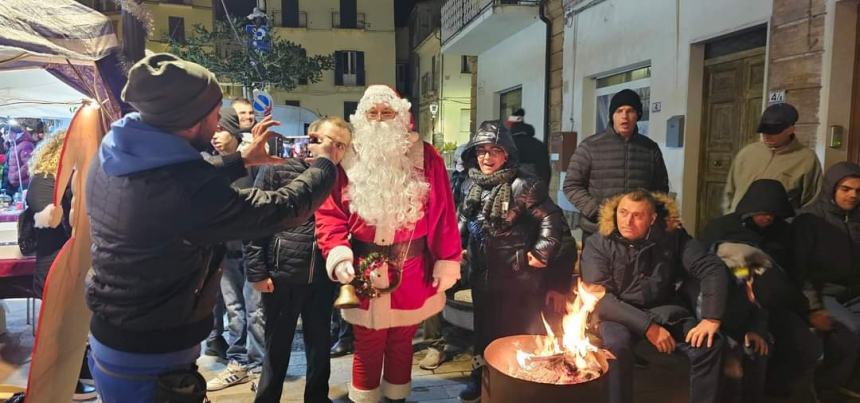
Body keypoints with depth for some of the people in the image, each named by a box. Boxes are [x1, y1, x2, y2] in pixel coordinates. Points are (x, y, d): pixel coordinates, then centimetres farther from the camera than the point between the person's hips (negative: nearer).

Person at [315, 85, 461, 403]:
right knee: (367, 347, 11)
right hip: (364, 272, -1)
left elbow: (443, 213, -2)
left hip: (412, 272, 1)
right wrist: (338, 255, -17)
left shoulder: (425, 157, -2)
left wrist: (447, 262, -4)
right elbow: (330, 214, -3)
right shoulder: (347, 159, -2)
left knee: (402, 343, 18)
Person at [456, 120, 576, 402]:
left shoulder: (523, 185, -16)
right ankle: (481, 377, 34)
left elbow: (551, 219, -16)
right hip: (482, 272, 7)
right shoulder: (471, 185, 6)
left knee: (515, 330, 6)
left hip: (517, 275, -6)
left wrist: (541, 253, -16)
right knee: (484, 325, 18)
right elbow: (463, 220, 20)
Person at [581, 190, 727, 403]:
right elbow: (600, 298, -17)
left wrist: (712, 318, -20)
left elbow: (713, 268, -7)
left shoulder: (672, 236, -4)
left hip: (664, 310, 3)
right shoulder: (598, 245, -10)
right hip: (618, 314, -2)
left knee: (709, 343, -21)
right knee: (617, 345, -34)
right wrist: (647, 327, -25)